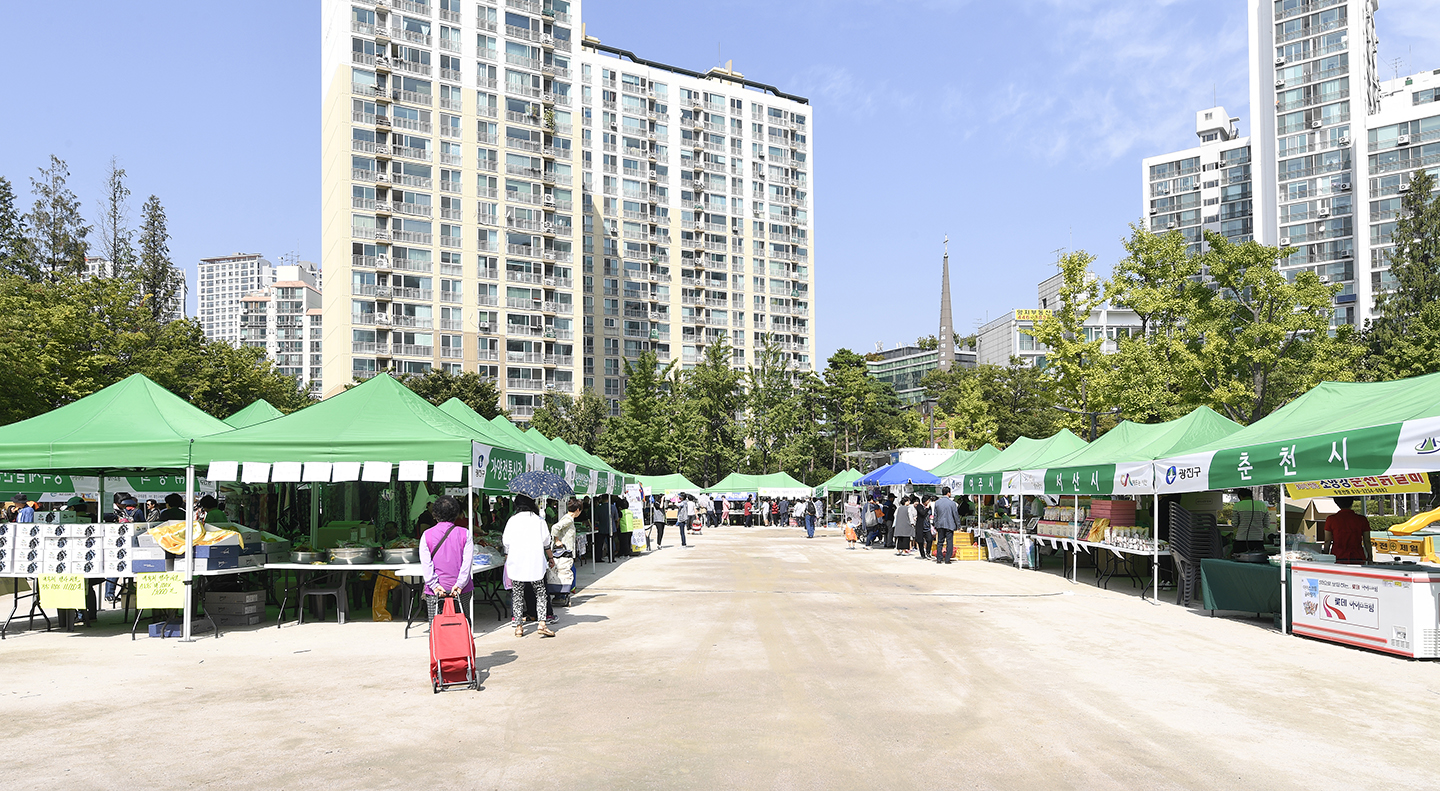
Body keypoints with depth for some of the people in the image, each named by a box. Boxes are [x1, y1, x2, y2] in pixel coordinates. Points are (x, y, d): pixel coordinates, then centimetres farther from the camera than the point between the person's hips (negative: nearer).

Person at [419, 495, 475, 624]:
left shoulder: (427, 535, 0)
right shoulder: (464, 534, 0)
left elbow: (426, 564, -7)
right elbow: (468, 561, -8)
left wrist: (434, 585, -10)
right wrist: (459, 584, -10)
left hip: (436, 590, 0)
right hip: (461, 590, 0)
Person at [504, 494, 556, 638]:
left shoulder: (512, 520, 3)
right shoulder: (538, 520, 3)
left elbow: (506, 542, 4)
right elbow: (546, 541, 6)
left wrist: (507, 557, 18)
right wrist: (551, 557, 19)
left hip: (516, 561, 1)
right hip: (535, 562, 0)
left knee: (517, 594, 7)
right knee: (540, 593, 4)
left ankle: (518, 626, 7)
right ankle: (542, 624, -9)